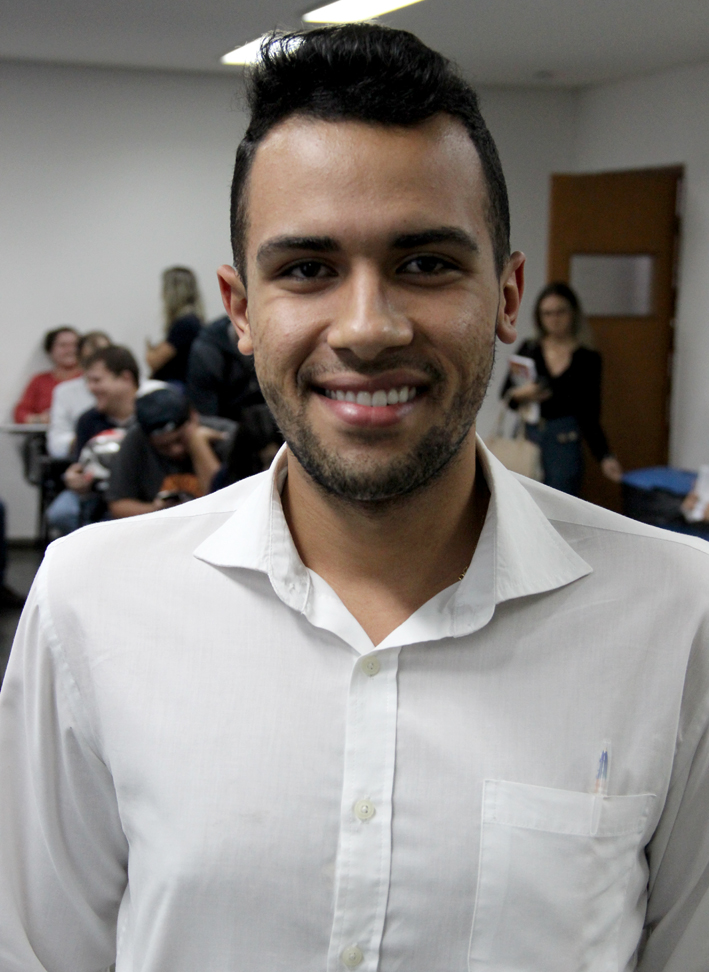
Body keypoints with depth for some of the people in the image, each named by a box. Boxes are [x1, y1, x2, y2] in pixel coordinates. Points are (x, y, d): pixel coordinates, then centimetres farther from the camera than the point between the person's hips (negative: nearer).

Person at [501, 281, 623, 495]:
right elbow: (505, 395, 5)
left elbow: (589, 418, 2)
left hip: (564, 446, -2)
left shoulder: (587, 360, 2)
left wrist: (605, 457, -9)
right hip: (526, 438, 2)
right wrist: (519, 394, -18)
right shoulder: (528, 349, 5)